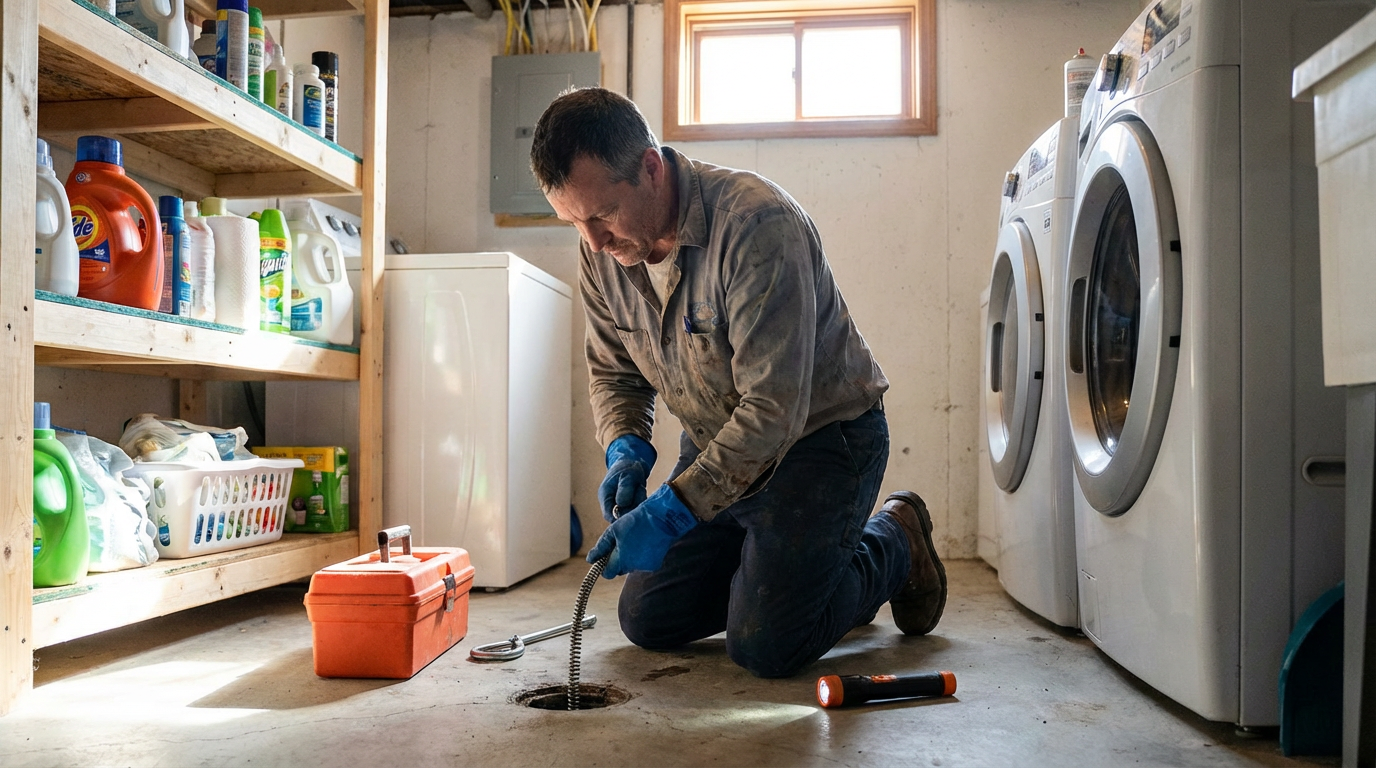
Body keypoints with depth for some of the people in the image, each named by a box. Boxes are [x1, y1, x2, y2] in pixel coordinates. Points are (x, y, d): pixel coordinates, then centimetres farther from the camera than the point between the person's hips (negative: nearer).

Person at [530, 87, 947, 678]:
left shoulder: (757, 223, -31)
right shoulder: (602, 251, -8)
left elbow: (774, 407, -33)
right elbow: (613, 372, 7)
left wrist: (671, 511, -36)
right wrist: (627, 449, -14)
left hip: (820, 435, -6)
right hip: (717, 448, 7)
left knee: (764, 646, -12)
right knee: (648, 620, 6)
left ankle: (895, 544, 14)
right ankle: (767, 561, 29)